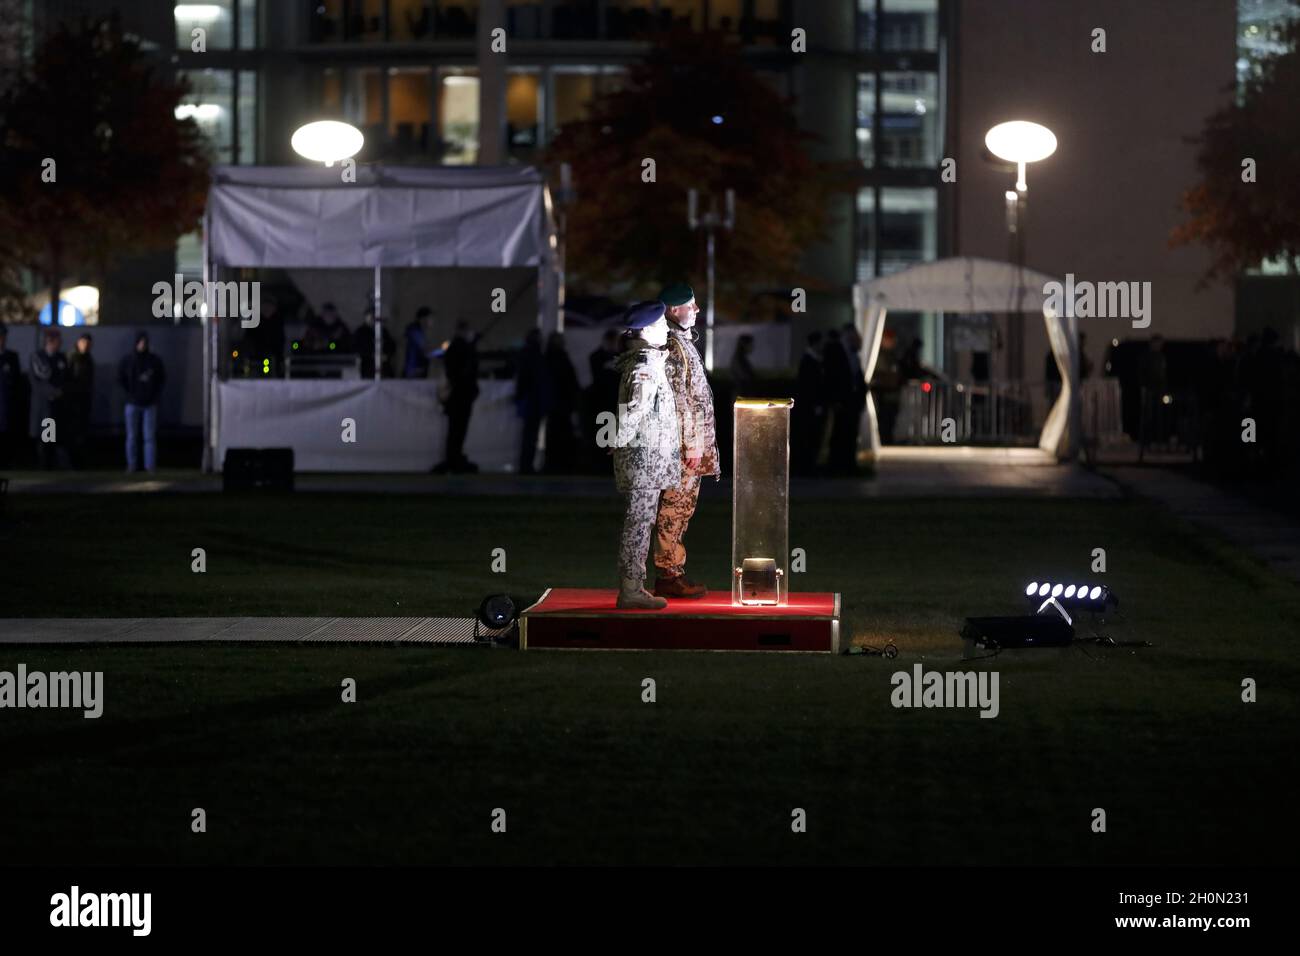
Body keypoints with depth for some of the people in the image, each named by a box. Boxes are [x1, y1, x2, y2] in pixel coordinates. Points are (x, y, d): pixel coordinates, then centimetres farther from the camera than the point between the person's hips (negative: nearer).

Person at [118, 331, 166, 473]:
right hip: (133, 404, 0)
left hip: (150, 404, 0)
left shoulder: (155, 360, 3)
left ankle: (151, 465, 1)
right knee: (132, 436, 3)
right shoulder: (128, 361, 2)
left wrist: (156, 395, 1)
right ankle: (132, 465, 7)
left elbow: (162, 379, 10)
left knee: (150, 436, -1)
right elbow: (120, 379, 7)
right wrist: (130, 393, -1)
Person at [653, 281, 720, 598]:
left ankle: (673, 571, 16)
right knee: (674, 509, -6)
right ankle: (669, 576, -3)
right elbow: (678, 399, -19)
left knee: (679, 509, 12)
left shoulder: (683, 341, 17)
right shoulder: (673, 345, -15)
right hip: (684, 442, -10)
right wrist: (691, 443, -19)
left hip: (693, 443, 10)